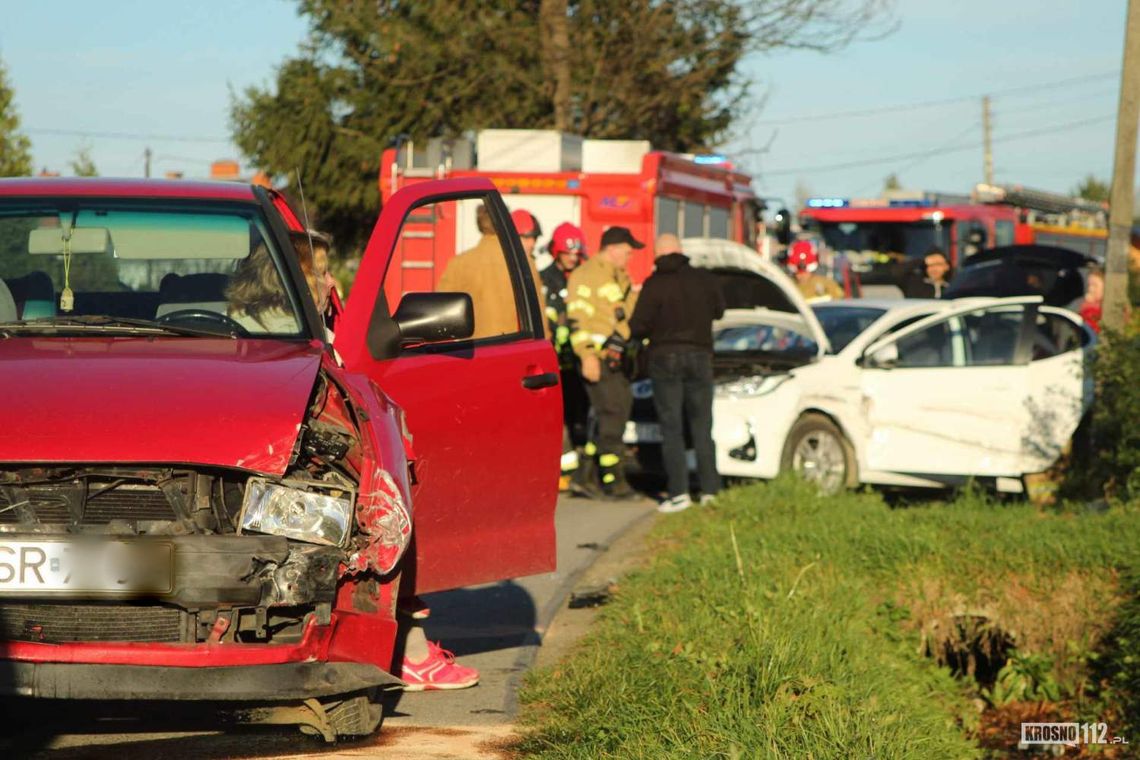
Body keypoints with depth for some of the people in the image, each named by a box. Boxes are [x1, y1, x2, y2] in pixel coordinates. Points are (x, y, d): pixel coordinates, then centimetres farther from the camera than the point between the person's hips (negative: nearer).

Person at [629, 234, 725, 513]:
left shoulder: (654, 284, -9)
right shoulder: (704, 280, 3)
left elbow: (638, 326, -11)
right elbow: (719, 310, 18)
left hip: (665, 356, -3)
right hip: (699, 355, 3)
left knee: (671, 428, -1)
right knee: (702, 427, 11)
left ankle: (679, 492, -8)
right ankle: (710, 490, 8)